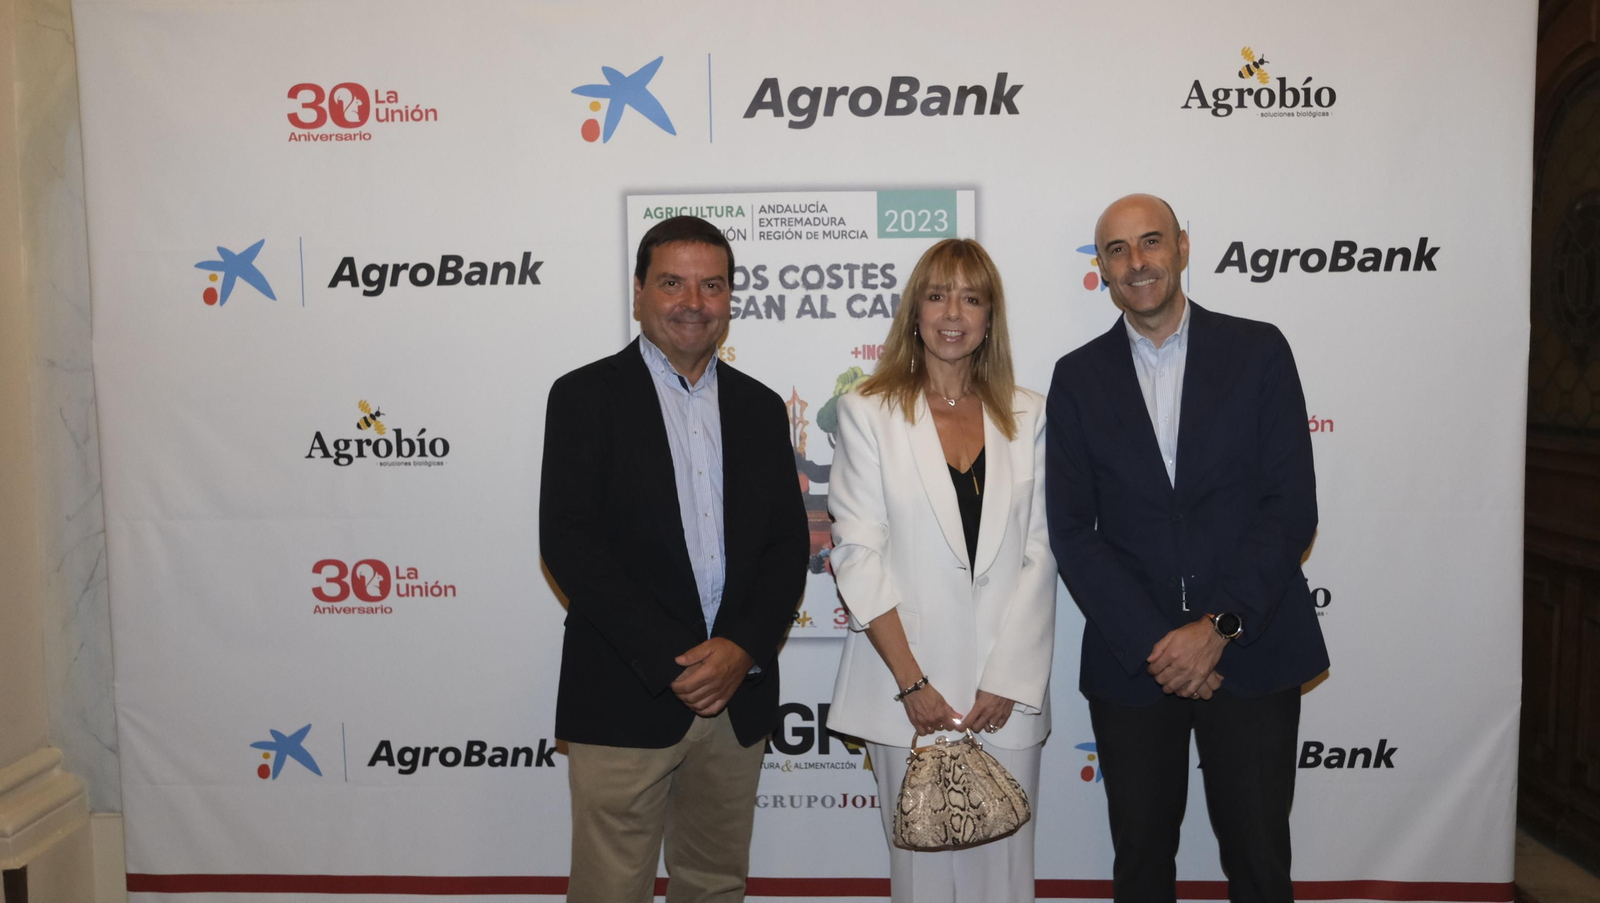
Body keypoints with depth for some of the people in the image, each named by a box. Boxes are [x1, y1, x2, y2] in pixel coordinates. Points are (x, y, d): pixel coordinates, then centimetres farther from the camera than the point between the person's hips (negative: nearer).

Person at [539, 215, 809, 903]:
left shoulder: (761, 407, 11)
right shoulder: (586, 396, -2)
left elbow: (788, 542, 7)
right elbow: (568, 542, -10)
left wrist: (744, 649, -10)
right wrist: (671, 663, -15)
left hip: (739, 695, 4)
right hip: (625, 699, -4)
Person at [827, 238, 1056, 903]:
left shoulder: (1027, 416, 8)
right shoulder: (868, 412, 1)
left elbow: (1039, 553, 3)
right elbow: (858, 555, -5)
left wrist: (1008, 681, -5)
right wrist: (912, 683, -9)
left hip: (1009, 690, 2)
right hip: (907, 690, -2)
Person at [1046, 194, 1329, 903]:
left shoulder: (1257, 351, 1)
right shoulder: (1078, 378, 4)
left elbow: (1292, 506, -5)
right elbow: (1072, 531, -1)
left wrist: (1217, 627, -13)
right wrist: (1153, 644, -10)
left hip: (1253, 653, -1)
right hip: (1130, 660, 1)